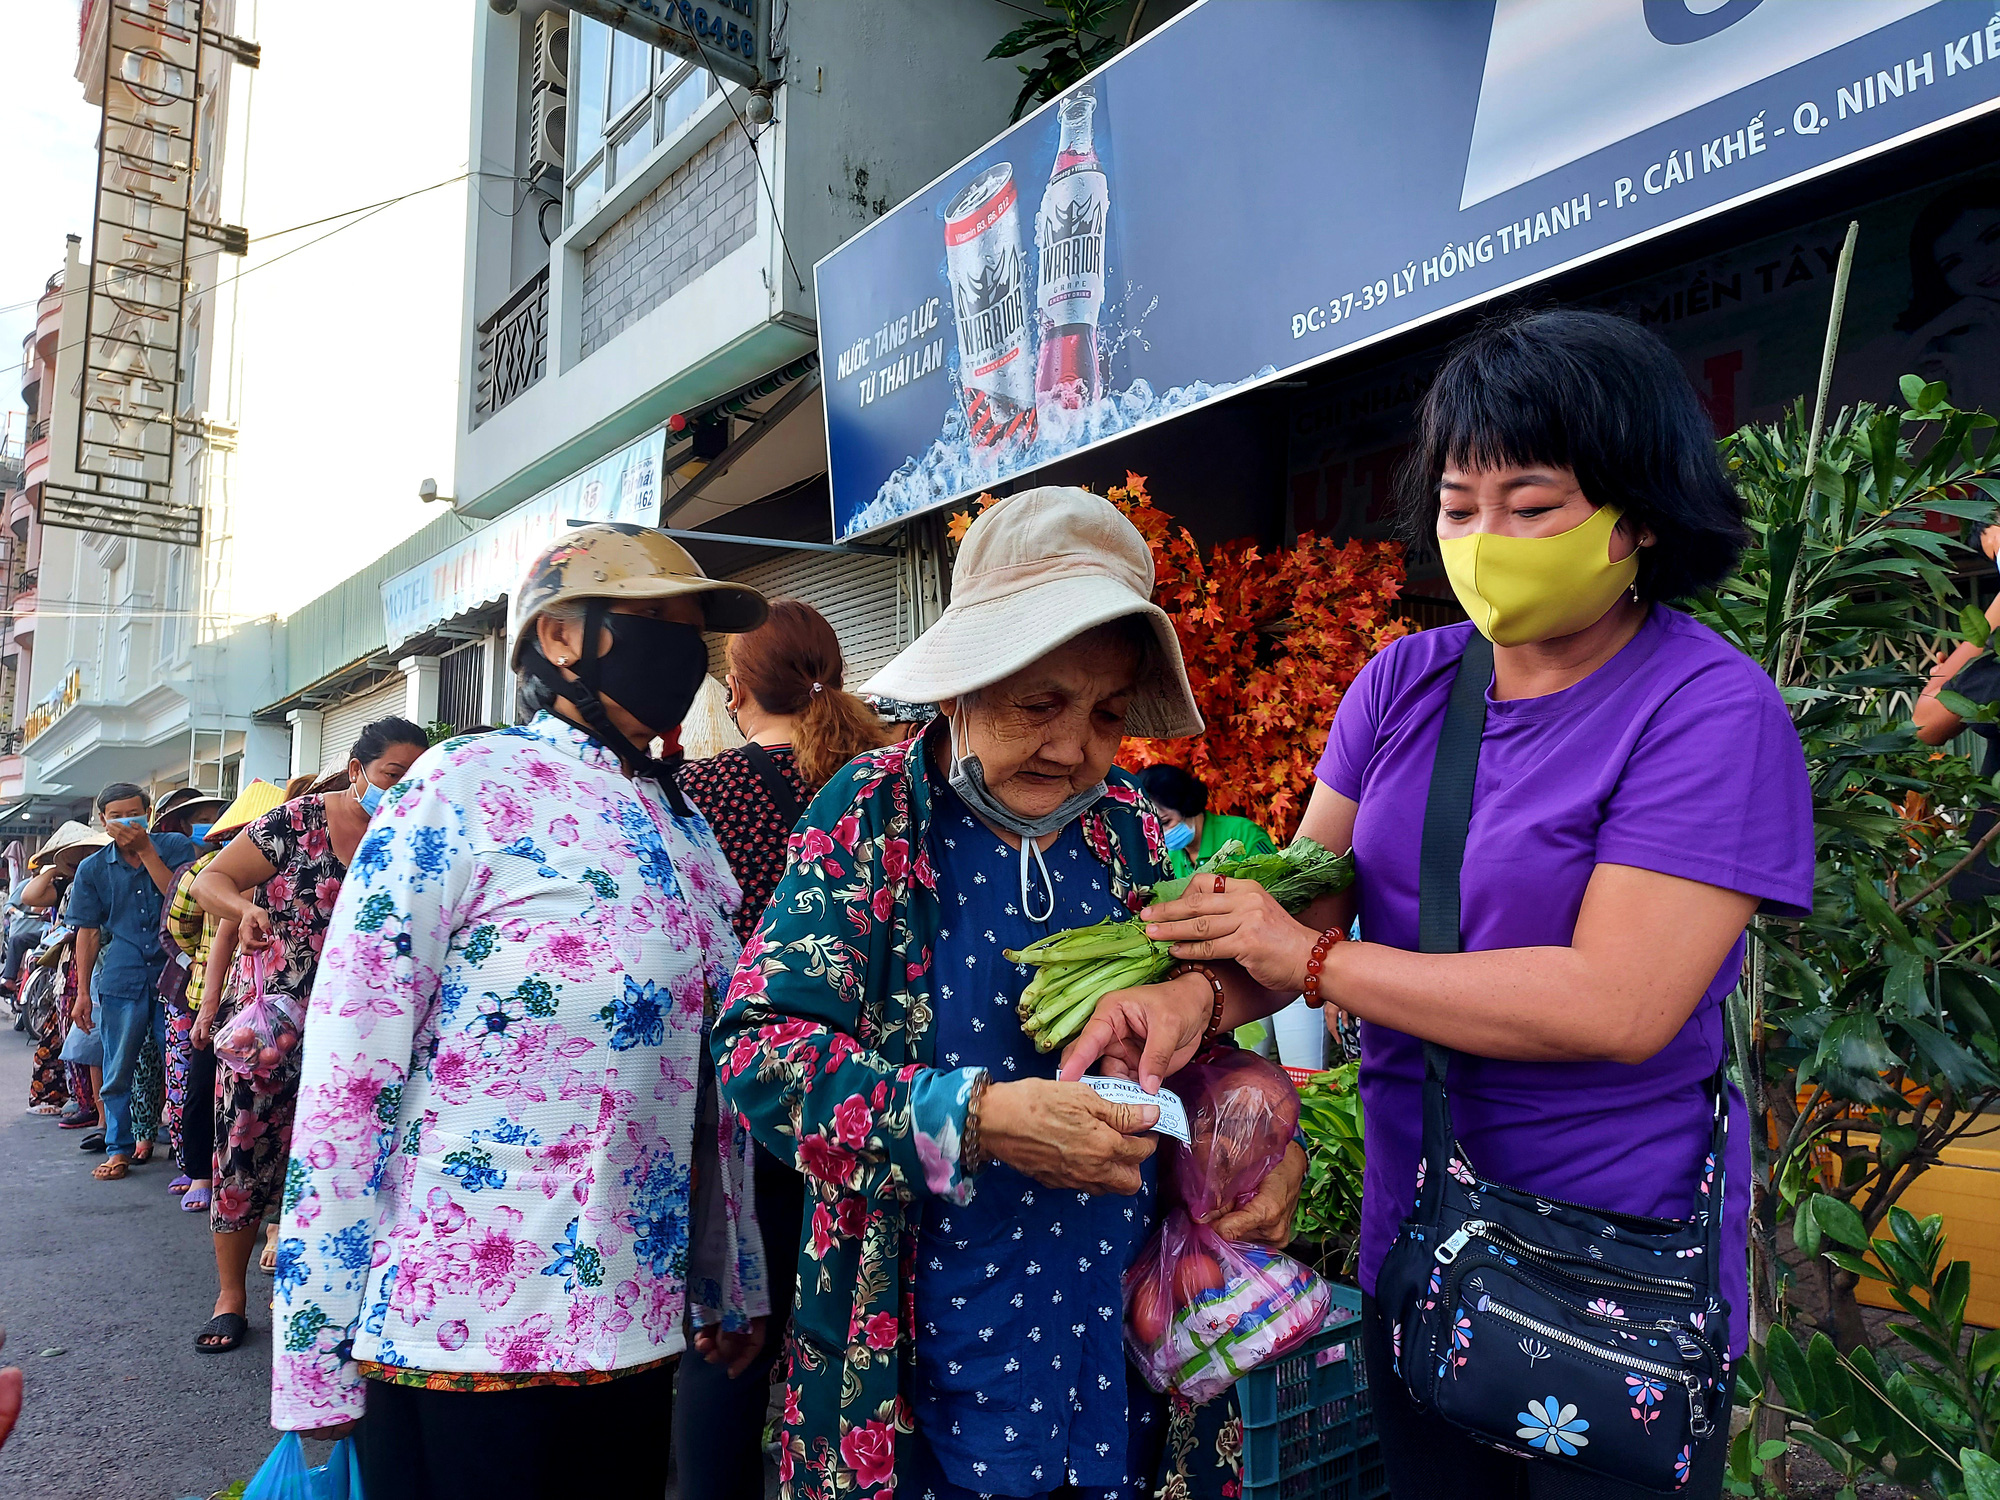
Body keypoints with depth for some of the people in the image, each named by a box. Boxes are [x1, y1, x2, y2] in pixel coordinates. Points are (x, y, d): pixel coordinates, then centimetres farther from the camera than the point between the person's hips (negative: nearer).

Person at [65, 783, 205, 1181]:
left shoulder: (176, 847, 1)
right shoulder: (92, 869, 8)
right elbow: (88, 931, 10)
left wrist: (145, 850, -13)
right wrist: (82, 992, 8)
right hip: (121, 979, 2)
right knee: (118, 1069, 8)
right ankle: (119, 1148, 21)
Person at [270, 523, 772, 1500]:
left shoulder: (687, 832, 11)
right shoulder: (467, 789, -9)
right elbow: (347, 1067, -12)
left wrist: (733, 1283, 17)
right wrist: (315, 1359, -11)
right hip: (465, 1336, -6)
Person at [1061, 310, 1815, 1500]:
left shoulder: (1711, 711, -18)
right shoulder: (1404, 684, 0)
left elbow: (1617, 1007, -26)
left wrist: (1312, 959, -21)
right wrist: (1199, 993, -23)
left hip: (1616, 1284, -5)